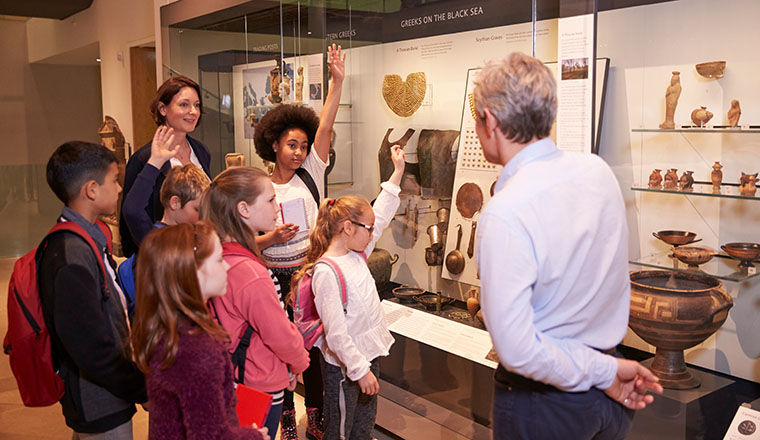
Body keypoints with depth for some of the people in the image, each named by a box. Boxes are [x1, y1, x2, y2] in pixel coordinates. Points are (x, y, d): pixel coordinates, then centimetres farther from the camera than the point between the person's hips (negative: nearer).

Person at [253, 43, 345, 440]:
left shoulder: (310, 175, 3)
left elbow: (325, 126, -6)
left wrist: (337, 80, -13)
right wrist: (271, 239, -22)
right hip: (275, 277, -2)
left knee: (316, 345, 9)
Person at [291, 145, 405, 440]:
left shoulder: (357, 255, 2)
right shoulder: (327, 272, -24)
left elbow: (381, 216, 12)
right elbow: (336, 331, -25)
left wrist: (398, 171, 13)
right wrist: (360, 370, -22)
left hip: (368, 353, 8)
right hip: (344, 365, -8)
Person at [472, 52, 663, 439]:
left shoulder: (504, 215, -27)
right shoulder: (598, 170, -5)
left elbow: (516, 350, -27)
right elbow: (617, 281, 6)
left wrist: (603, 372, -14)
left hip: (543, 404, -6)